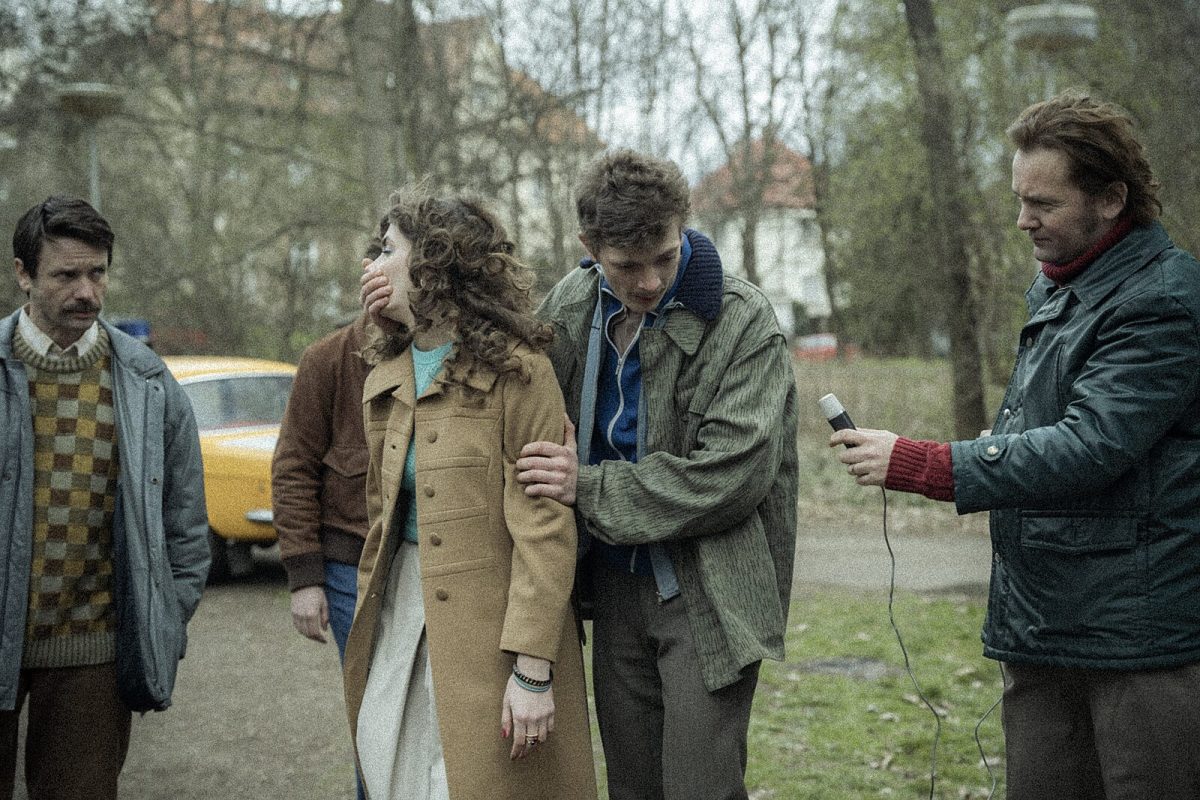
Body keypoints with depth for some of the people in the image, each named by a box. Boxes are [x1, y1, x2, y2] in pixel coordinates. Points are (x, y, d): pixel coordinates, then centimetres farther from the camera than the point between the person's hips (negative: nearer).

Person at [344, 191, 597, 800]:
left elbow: (545, 529, -16)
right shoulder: (384, 380, 11)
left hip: (491, 627, -7)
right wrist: (371, 614, 14)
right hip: (404, 610, 7)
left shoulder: (515, 371, -12)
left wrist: (533, 667, -19)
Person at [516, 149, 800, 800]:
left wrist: (589, 489, -19)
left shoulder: (742, 322, -15)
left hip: (707, 595, -5)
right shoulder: (566, 310, 0)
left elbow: (732, 474, -22)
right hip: (615, 587, 5)